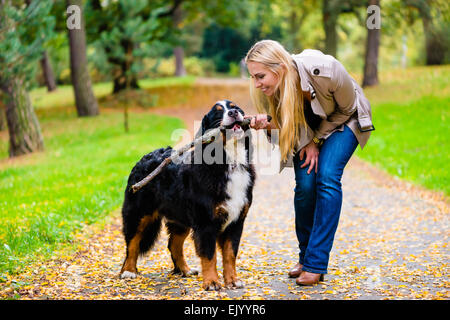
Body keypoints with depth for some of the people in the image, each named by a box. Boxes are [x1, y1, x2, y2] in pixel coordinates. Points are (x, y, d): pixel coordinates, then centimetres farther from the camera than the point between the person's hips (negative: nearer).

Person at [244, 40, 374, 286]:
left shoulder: (324, 70, -39)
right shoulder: (268, 90, -26)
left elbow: (346, 109, -18)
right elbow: (284, 129, -11)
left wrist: (316, 141, -16)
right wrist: (267, 126, -34)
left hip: (343, 120, -3)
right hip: (306, 125, 3)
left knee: (327, 177, -20)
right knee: (305, 184, -12)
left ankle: (316, 264, -15)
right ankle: (304, 257, 8)